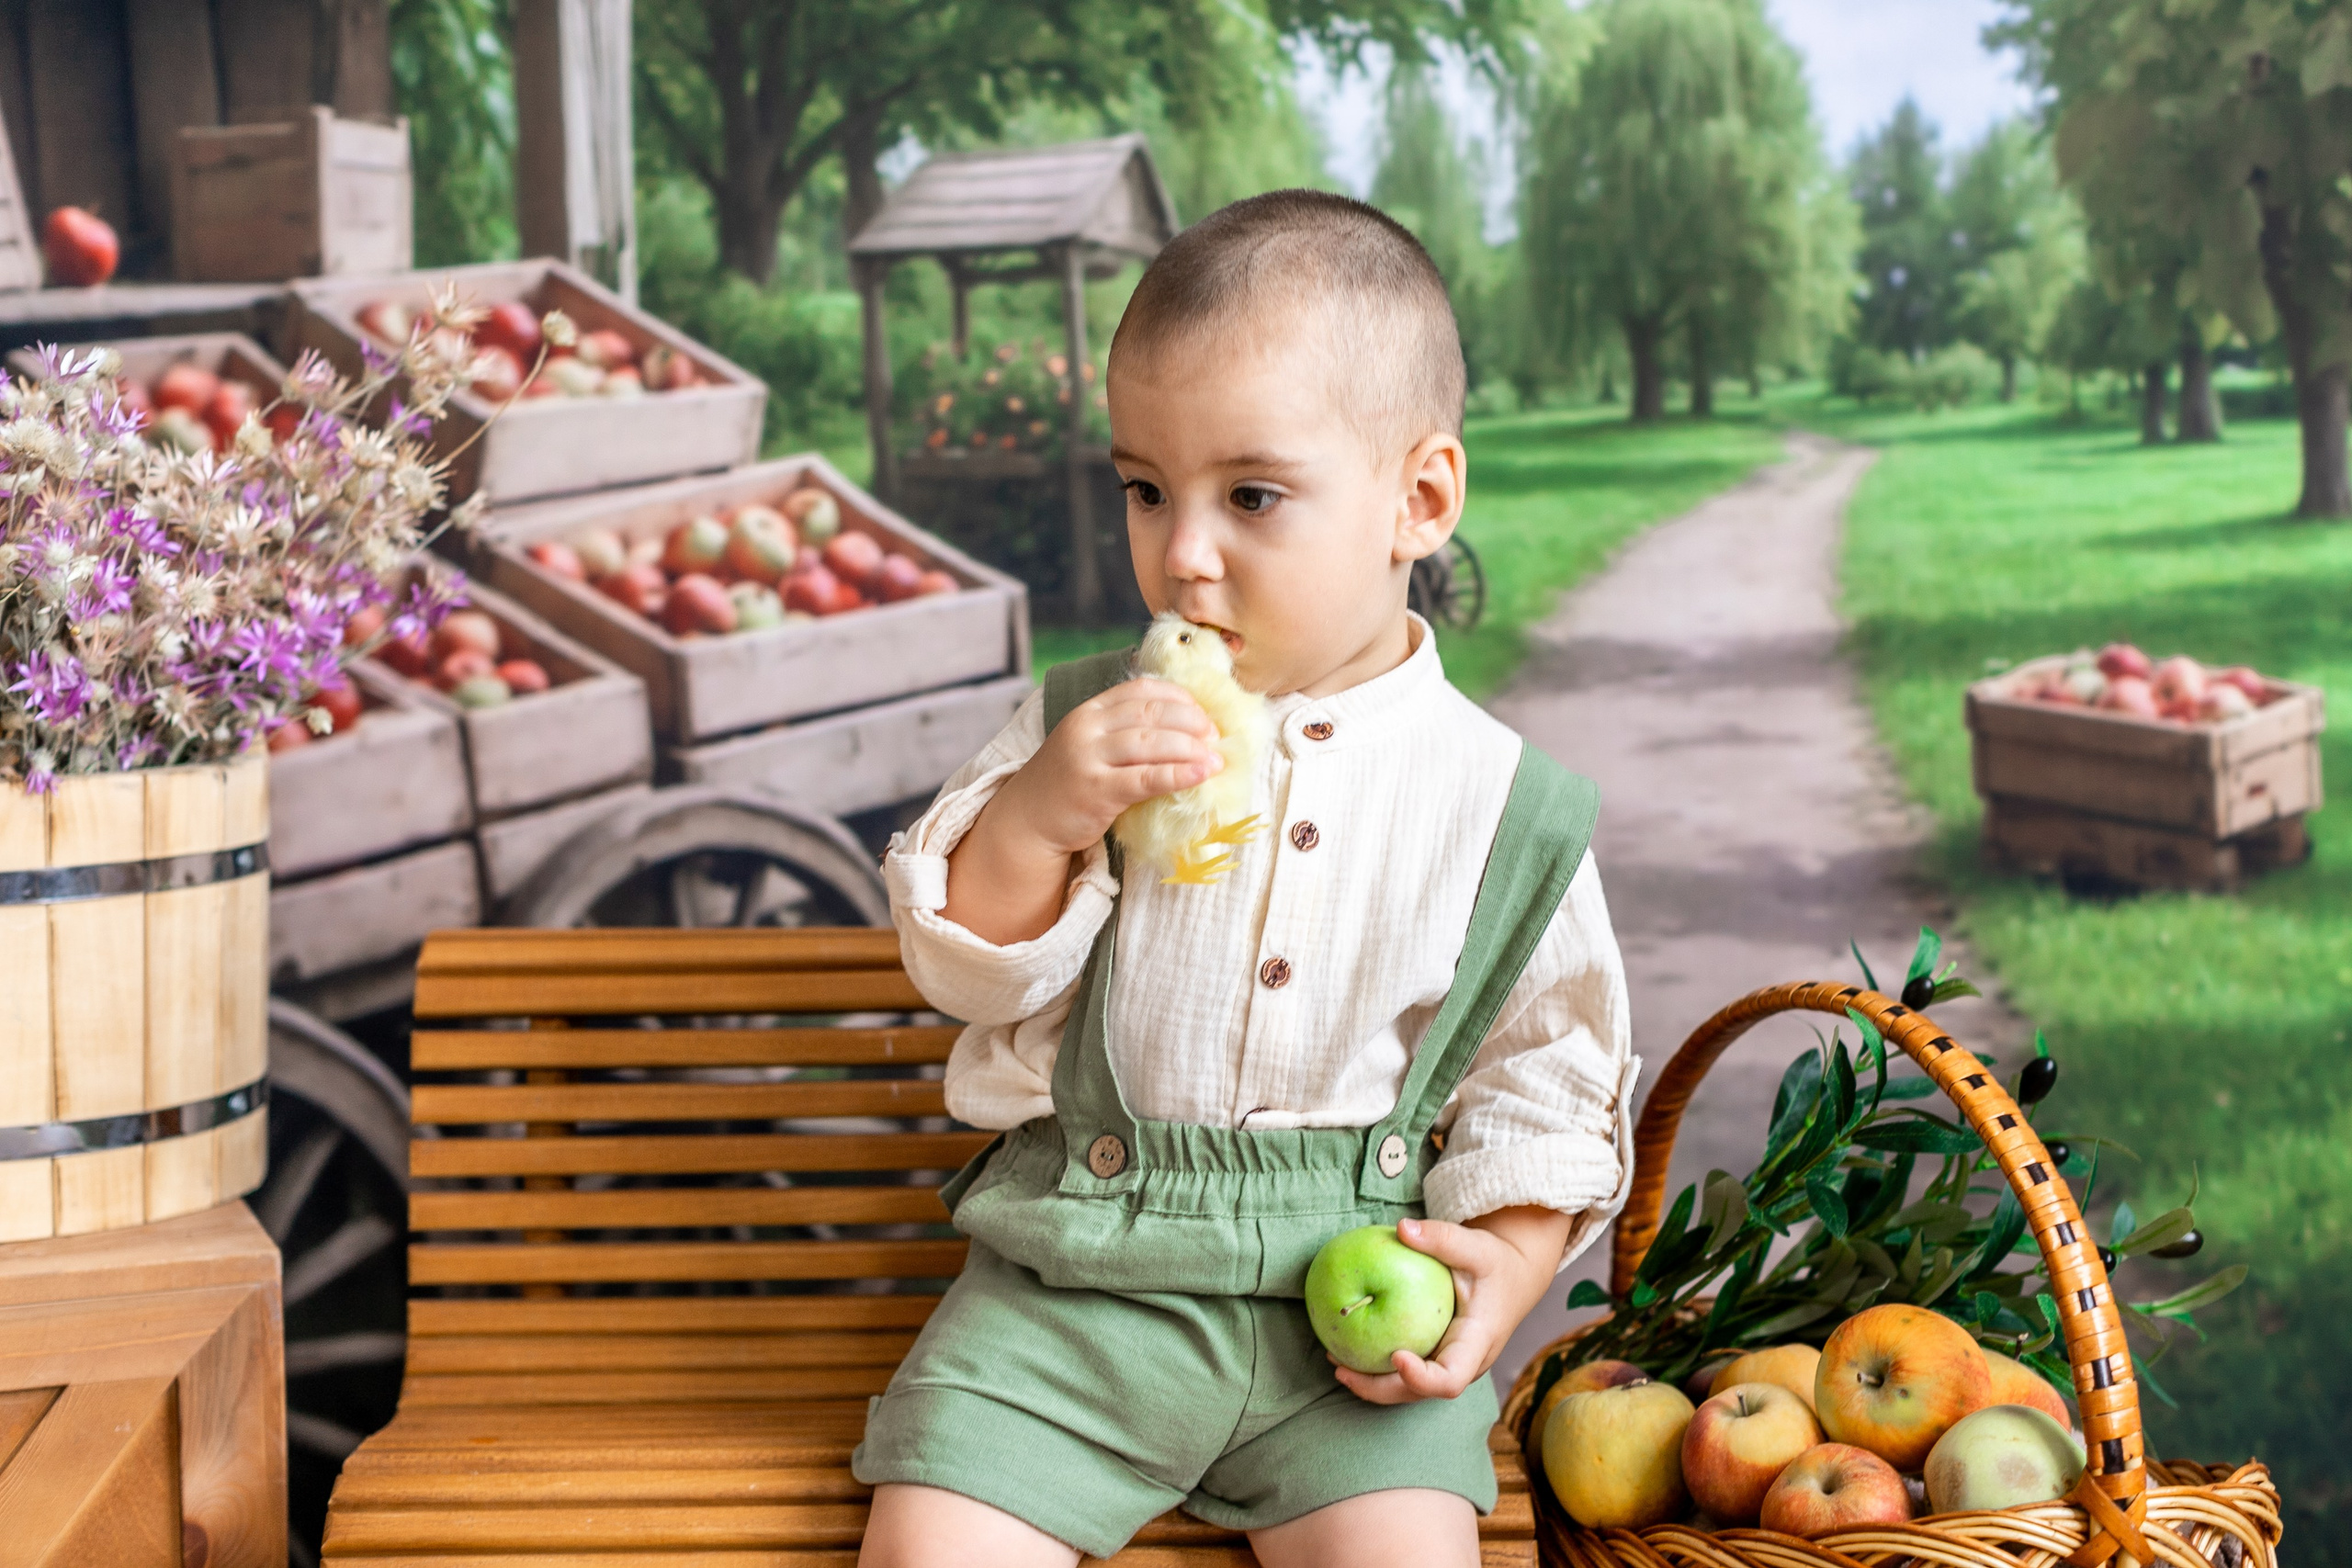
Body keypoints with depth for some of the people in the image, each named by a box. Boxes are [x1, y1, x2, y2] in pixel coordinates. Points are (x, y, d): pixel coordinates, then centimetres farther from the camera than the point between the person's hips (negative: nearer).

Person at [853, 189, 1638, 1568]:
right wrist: (1041, 814, -19)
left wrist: (1510, 1260, -8)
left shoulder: (1502, 802, -1)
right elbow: (964, 968, -1)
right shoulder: (1086, 727, 0)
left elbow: (1548, 1076, 7)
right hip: (1081, 1276, 1)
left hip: (1353, 1292, 0)